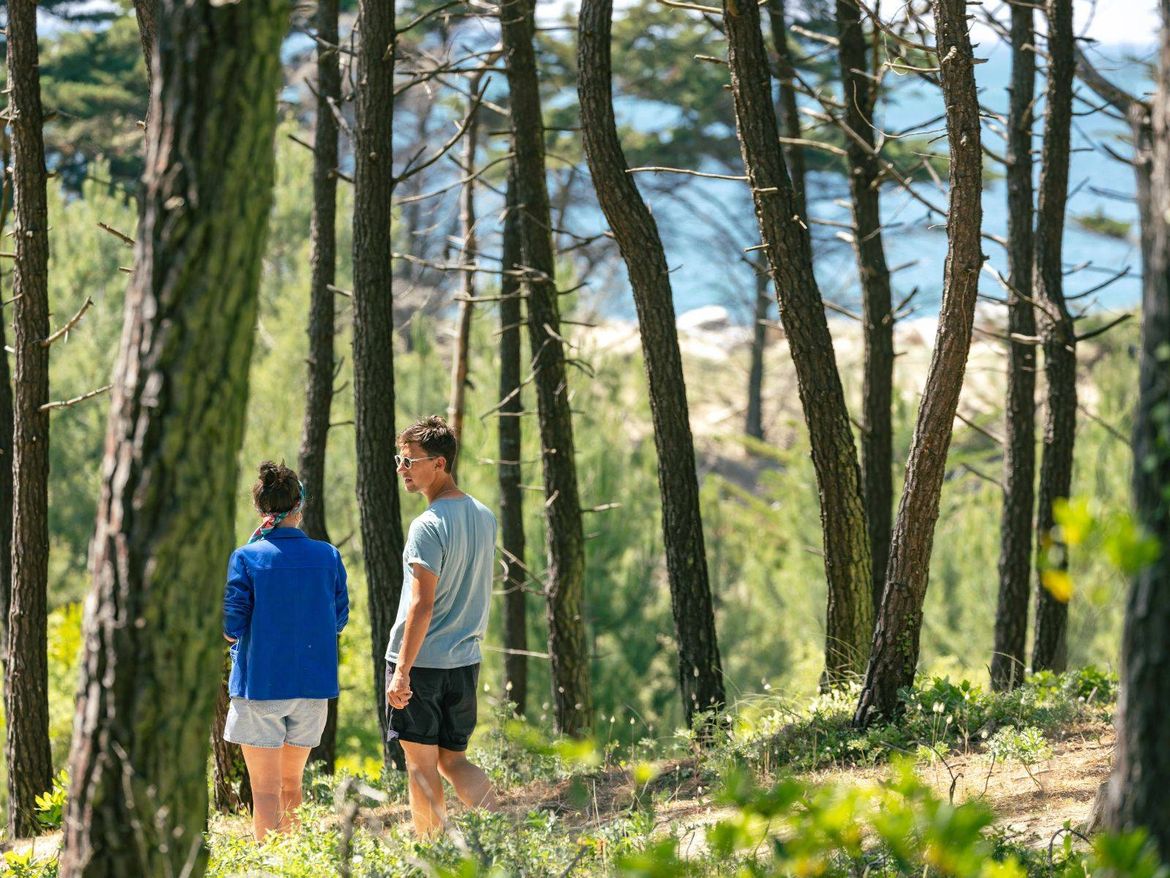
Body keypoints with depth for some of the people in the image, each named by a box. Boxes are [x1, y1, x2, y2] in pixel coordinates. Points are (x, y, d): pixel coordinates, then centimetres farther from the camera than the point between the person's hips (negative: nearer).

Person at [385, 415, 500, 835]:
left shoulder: (428, 526, -17)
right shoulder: (484, 517, 7)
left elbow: (422, 606, -20)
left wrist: (402, 669, -18)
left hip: (421, 660, -7)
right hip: (466, 659, 7)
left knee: (421, 765, 3)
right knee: (454, 760, 13)